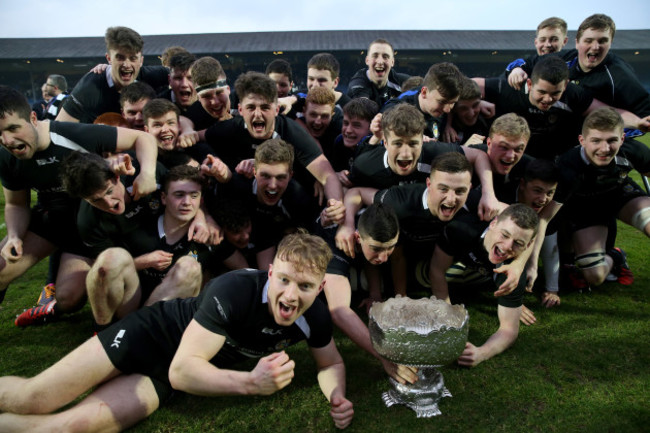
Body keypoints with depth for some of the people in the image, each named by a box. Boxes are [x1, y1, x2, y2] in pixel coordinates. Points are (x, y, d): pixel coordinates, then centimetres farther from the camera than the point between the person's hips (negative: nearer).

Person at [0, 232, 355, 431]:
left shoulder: (315, 317, -18)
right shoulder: (234, 289, -33)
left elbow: (331, 363, 1)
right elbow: (182, 370, -33)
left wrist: (336, 396, -22)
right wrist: (251, 383, -48)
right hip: (152, 333, -3)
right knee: (32, 399, -7)